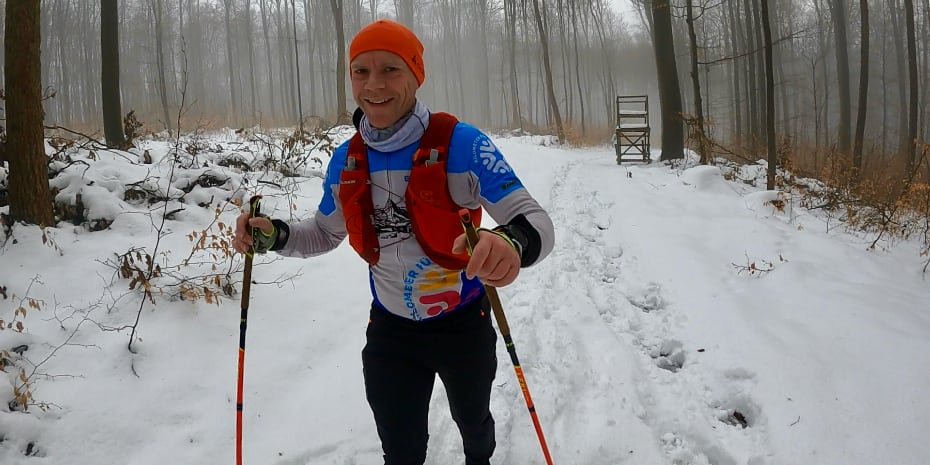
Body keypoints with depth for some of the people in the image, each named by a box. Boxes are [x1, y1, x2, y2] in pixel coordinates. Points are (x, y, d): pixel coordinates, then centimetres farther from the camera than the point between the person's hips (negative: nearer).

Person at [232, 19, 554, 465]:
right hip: (390, 330, 3)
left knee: (472, 421, 26)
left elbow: (535, 218, -27)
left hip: (464, 324, -2)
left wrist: (512, 242, -52)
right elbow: (325, 232, 9)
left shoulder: (461, 143, -22)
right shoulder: (345, 160, -6)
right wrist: (273, 235, -13)